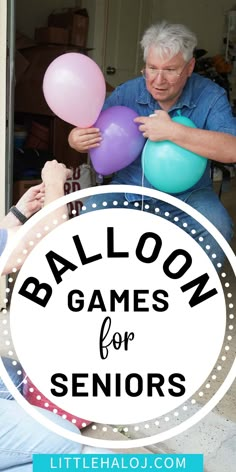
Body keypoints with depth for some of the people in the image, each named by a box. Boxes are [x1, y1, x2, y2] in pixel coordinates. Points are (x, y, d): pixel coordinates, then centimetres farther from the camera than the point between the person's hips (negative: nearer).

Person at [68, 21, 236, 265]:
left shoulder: (210, 96, -10)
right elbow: (89, 135, 3)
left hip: (187, 196, -1)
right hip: (128, 190, 2)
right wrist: (76, 139, -24)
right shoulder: (126, 93, -2)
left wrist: (173, 131, -33)